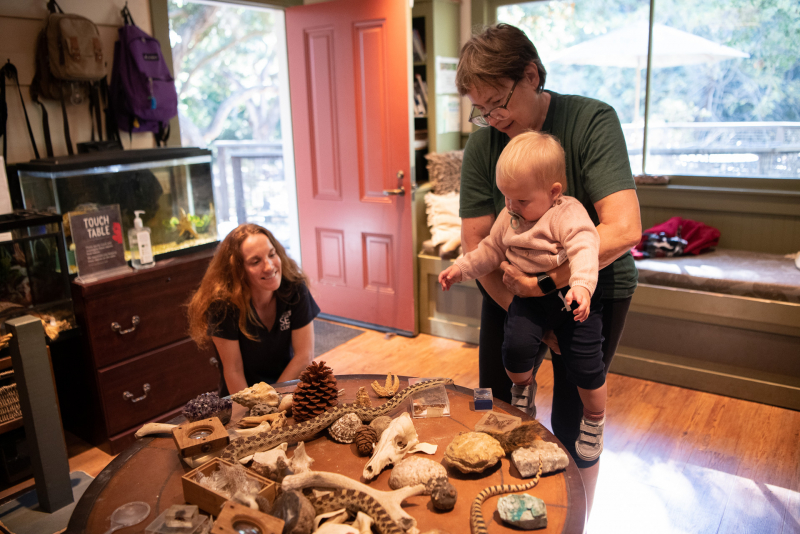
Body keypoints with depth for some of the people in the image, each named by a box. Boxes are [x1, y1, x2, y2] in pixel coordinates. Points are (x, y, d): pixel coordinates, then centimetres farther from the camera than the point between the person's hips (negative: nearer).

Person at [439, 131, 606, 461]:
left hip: (571, 298, -4)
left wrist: (582, 286, -46)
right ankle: (522, 390, 16)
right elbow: (491, 249, 18)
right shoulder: (508, 217, 7)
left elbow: (584, 248, -30)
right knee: (516, 346, -20)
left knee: (585, 365, -4)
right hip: (528, 297, 5)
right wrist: (462, 268, 11)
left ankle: (594, 422, 27)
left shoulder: (568, 214, -15)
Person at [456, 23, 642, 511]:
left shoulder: (592, 120, -17)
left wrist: (544, 281, -30)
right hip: (511, 290, 3)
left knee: (573, 423, 1)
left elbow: (624, 229, -28)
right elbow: (477, 245, -9)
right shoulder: (482, 145, -8)